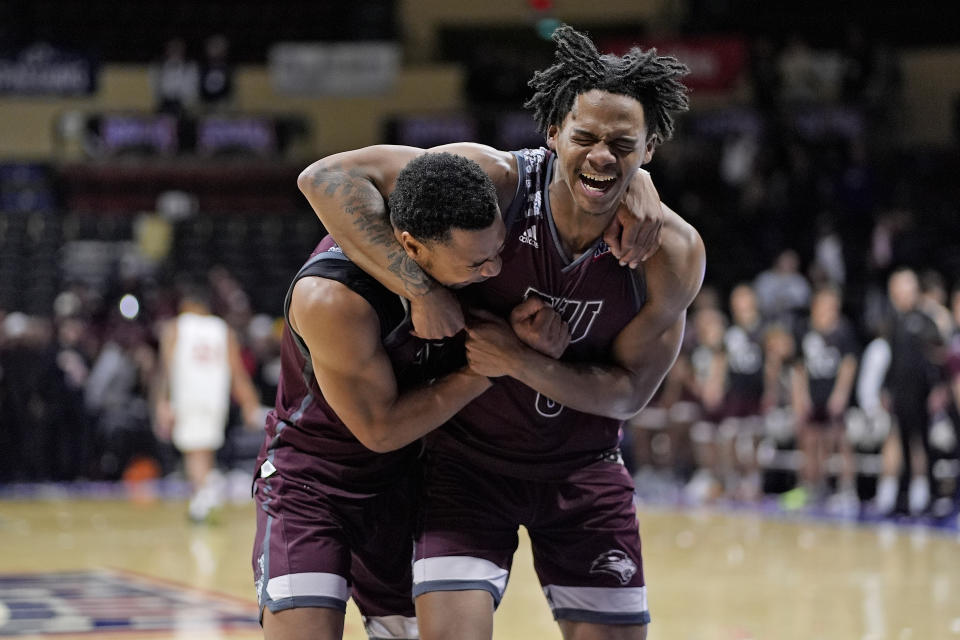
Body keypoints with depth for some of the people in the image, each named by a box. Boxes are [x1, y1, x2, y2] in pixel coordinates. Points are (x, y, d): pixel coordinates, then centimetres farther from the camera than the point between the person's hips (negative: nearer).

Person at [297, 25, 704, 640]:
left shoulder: (675, 252, -18)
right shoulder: (497, 180, -24)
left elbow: (628, 392, -11)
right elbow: (328, 178, -28)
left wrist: (519, 360, -28)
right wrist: (421, 290, -36)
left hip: (584, 467, 2)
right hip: (469, 457, -2)